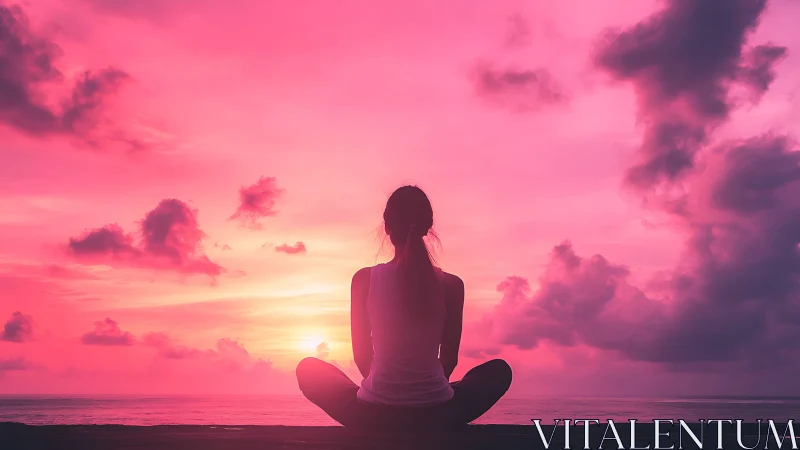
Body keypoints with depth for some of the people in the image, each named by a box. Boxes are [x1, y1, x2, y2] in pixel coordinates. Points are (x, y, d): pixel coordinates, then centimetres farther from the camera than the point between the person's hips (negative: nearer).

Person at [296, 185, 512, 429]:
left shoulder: (365, 279, -7)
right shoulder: (451, 284, -5)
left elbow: (361, 356, 2)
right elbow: (450, 359, 5)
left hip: (374, 413, 0)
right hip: (436, 413, 0)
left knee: (308, 369, 26)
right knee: (499, 370, 28)